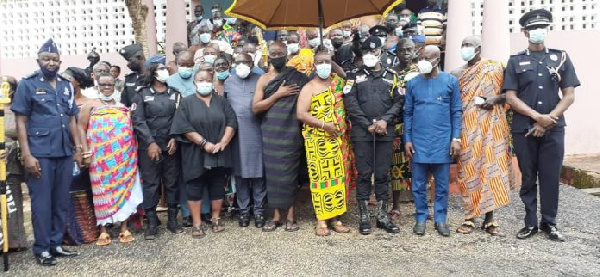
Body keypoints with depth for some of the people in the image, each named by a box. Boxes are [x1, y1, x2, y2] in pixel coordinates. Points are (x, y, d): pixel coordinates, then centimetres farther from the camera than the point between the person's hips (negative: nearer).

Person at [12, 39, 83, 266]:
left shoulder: (66, 86, 12)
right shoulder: (27, 85, -1)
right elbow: (21, 122, -3)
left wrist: (78, 148, 10)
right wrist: (27, 155, -11)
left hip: (65, 153, 5)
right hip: (40, 155, -4)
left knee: (61, 202, 10)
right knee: (42, 202, 3)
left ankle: (56, 244, 22)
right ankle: (42, 248, 15)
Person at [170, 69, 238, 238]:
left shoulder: (221, 101, 8)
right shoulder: (187, 102, 1)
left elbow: (231, 122, -1)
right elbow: (184, 127, -10)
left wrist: (223, 143, -14)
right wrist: (204, 143, -17)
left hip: (219, 154, 2)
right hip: (196, 154, -2)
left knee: (218, 187, 9)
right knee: (195, 188, 3)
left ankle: (216, 219, 24)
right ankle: (196, 224, 12)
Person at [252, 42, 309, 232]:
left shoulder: (297, 76, 2)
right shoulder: (264, 79, 6)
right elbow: (255, 107, -3)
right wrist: (277, 95, -9)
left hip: (290, 132, -2)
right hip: (270, 133, 2)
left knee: (289, 173, -1)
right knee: (273, 173, 5)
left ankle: (290, 216, 9)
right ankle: (277, 215, 14)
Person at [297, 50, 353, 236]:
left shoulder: (338, 82, 11)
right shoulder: (309, 88, -3)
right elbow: (301, 114, -12)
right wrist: (324, 125, -16)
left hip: (338, 140, 5)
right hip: (318, 141, -4)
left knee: (338, 178, 7)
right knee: (320, 178, -2)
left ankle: (335, 218, 16)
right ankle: (321, 220, 5)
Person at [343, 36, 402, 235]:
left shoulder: (391, 76, 13)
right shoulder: (355, 76, 7)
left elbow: (398, 101, 6)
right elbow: (350, 103, -3)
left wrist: (385, 120, -10)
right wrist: (368, 125, -10)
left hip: (385, 132, 2)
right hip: (362, 131, -2)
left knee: (383, 174, 6)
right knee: (364, 174, 1)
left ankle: (382, 216, 15)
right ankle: (364, 218, 8)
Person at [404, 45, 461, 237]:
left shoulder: (450, 81, 1)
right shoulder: (413, 83, 5)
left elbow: (456, 112, 3)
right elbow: (408, 113, 7)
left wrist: (456, 138, -4)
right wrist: (407, 140, 2)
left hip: (442, 142, -1)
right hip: (418, 142, 1)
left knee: (442, 184, 8)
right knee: (418, 185, 7)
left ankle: (440, 219, 20)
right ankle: (421, 218, 20)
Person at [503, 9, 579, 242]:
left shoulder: (561, 57, 7)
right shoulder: (516, 61, 4)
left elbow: (569, 96, 2)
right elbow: (510, 97, -3)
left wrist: (548, 120, -10)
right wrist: (538, 117, -13)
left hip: (553, 129, 1)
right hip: (524, 130, 0)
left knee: (551, 177, 4)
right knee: (528, 178, 6)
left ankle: (549, 223, 17)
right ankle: (530, 223, 17)